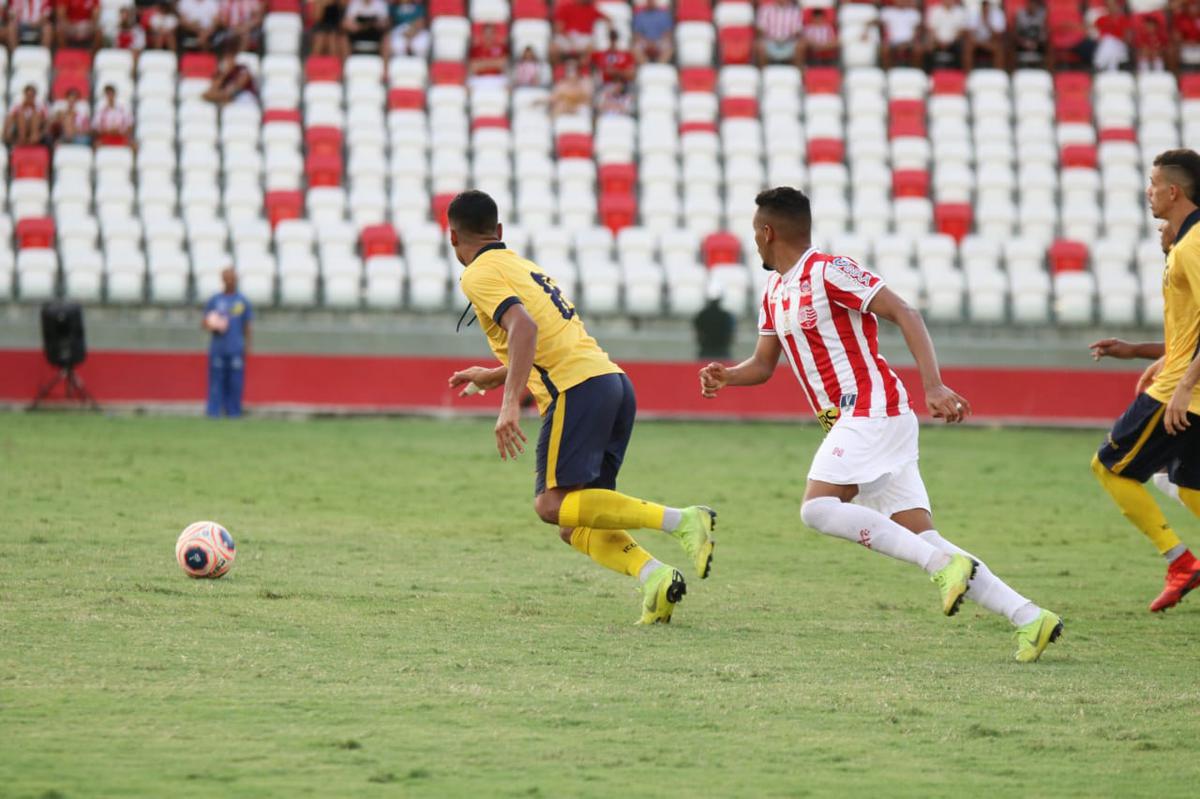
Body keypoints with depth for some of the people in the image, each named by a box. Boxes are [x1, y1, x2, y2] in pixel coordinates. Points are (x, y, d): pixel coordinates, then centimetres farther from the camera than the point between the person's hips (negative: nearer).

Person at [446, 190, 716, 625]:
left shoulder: (479, 274, 1)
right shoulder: (524, 266, 29)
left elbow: (524, 326, -18)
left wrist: (510, 405, -23)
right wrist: (493, 376, 51)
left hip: (579, 388, -9)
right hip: (614, 380, 9)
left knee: (554, 504, -16)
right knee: (574, 525, 6)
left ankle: (681, 520, -25)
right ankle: (653, 575, -19)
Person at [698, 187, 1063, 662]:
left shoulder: (827, 272, -9)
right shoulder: (774, 293, 19)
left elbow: (903, 314, -14)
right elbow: (762, 365, 26)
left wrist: (933, 386, -24)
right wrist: (724, 376, 3)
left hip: (872, 408, -9)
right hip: (850, 422, 9)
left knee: (818, 508, -22)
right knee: (920, 539, -2)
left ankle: (944, 564, -23)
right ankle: (1030, 618, -8)